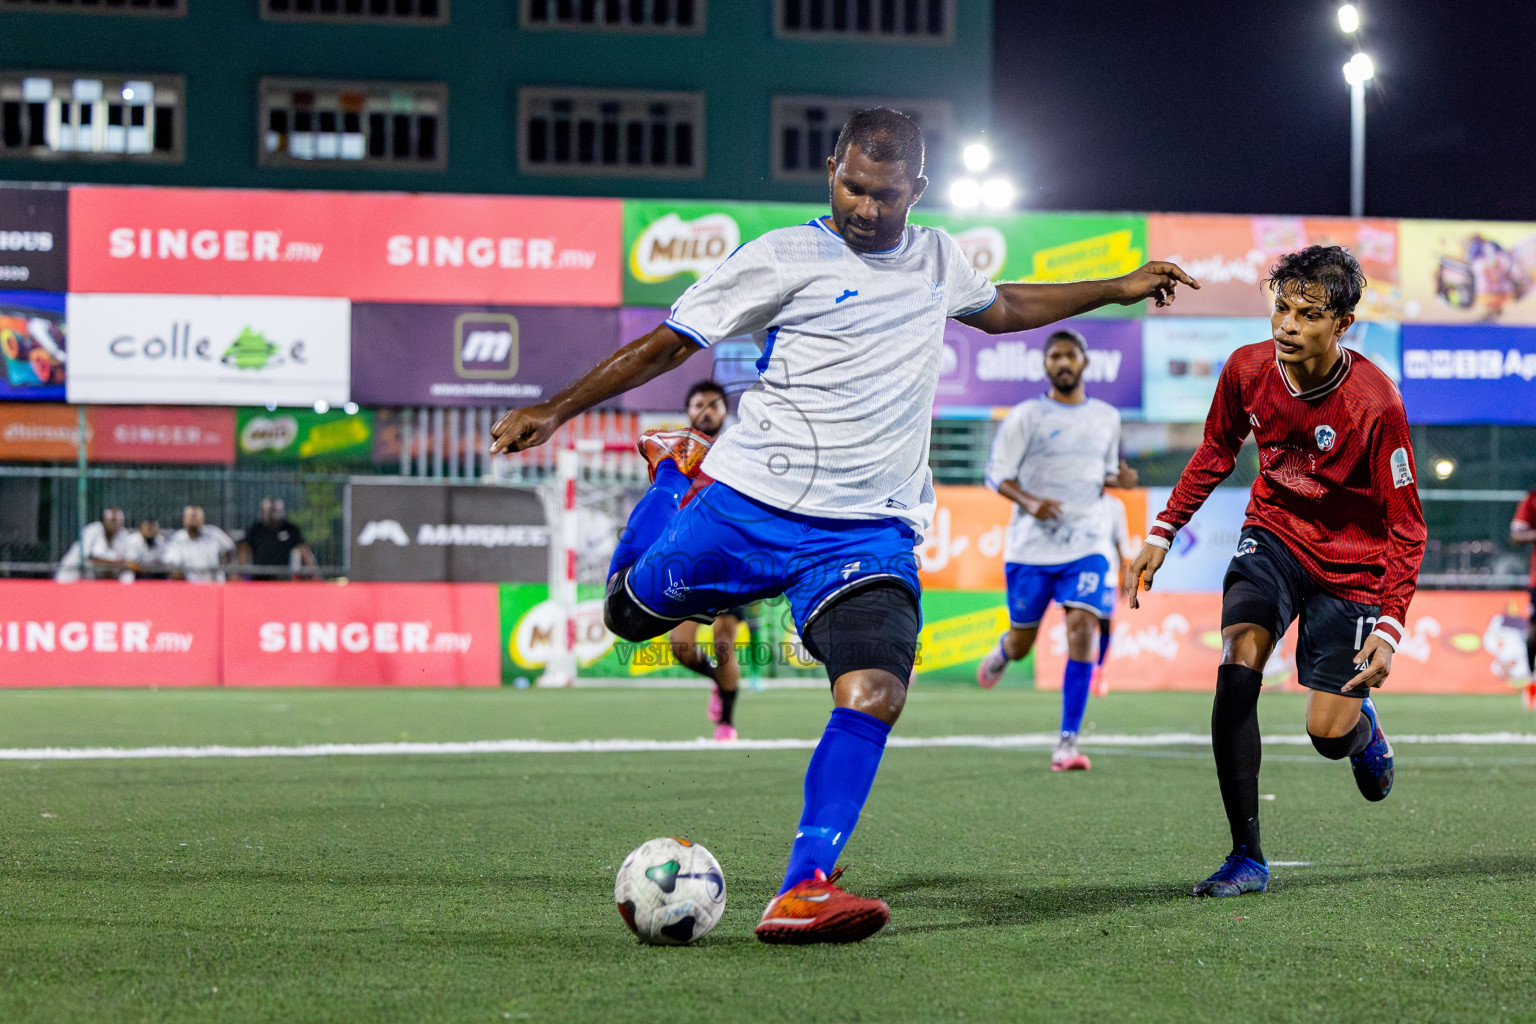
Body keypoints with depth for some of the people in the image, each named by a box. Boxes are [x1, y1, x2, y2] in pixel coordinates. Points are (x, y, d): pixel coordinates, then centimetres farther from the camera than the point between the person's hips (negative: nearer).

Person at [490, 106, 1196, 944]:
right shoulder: (783, 258, -3)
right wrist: (556, 410, -7)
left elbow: (999, 308, 37)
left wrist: (1120, 289, 38)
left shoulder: (936, 259, 14)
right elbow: (669, 342, 0)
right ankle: (679, 470, 43)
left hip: (868, 535, 2)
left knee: (875, 694, -22)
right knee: (628, 613, 15)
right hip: (747, 506, -2)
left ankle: (802, 893, -25)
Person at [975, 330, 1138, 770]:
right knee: (1022, 643, 8)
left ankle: (1067, 744, -16)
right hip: (1031, 547, -1)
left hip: (1087, 546, 2)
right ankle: (1002, 652, 50)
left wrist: (1118, 479, 0)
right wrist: (1029, 501, -20)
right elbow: (997, 473, -2)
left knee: (1082, 629, -17)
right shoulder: (1026, 416, -2)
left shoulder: (1107, 417, 10)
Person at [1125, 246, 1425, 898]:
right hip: (1274, 533, 3)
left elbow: (1406, 526, -18)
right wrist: (1162, 534, 4)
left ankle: (1363, 724, 37)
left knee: (1328, 735, -5)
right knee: (1237, 667, -23)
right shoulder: (1248, 369, -13)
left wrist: (1390, 629, -27)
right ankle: (1247, 858, -19)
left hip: (1351, 563, -3)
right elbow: (1217, 451, 9)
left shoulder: (1374, 403, -26)